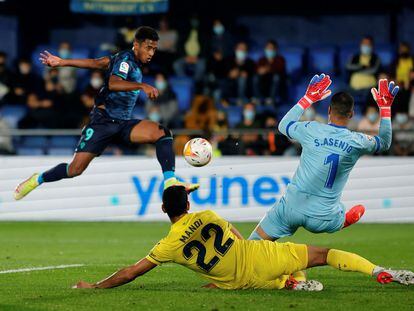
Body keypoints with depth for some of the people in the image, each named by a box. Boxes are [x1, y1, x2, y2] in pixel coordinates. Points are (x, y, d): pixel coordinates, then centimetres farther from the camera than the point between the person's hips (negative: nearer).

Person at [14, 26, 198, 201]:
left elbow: (96, 63, 19)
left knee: (163, 134, -17)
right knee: (76, 169, -11)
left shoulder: (133, 61, 14)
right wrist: (142, 86, -42)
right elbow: (113, 83, -31)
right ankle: (37, 180, 15)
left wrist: (62, 62, 24)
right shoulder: (125, 59, -11)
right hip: (104, 120, -7)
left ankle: (170, 182, -27)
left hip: (124, 123, 7)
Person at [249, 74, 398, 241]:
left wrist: (308, 98, 18)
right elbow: (385, 143, 18)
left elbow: (283, 125, 15)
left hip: (292, 207, -1)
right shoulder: (357, 142, -6)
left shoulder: (311, 130, -8)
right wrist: (385, 107, 23)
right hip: (323, 218, 1)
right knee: (360, 210, 33)